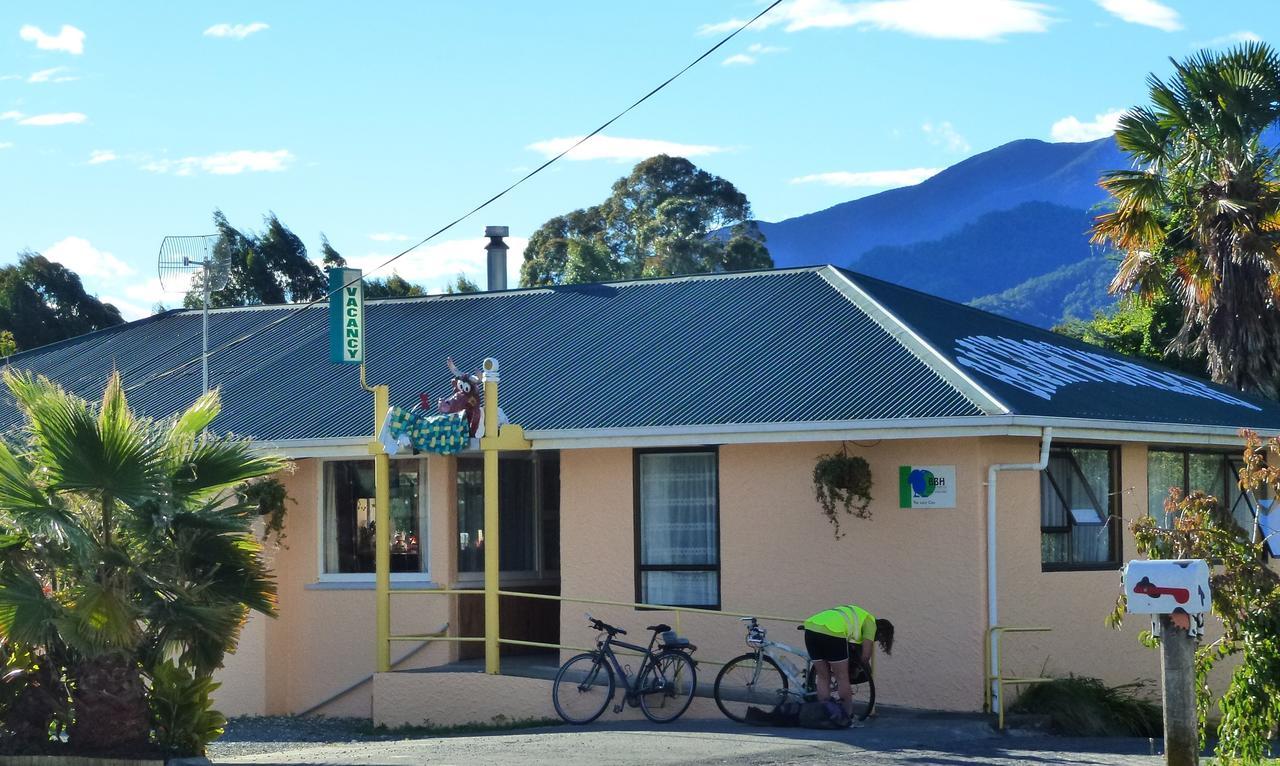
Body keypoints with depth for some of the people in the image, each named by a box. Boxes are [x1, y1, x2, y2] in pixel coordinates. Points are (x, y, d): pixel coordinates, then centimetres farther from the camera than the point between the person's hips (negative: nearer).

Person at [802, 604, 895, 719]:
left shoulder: (856, 615, 36)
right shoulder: (871, 622, 13)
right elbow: (865, 656, 9)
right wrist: (868, 670, 28)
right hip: (832, 632, -7)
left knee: (822, 677, 18)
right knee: (842, 677, 7)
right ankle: (849, 717, 13)